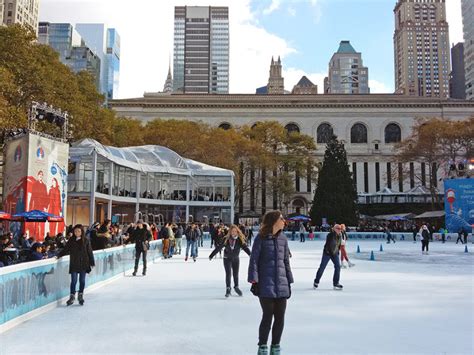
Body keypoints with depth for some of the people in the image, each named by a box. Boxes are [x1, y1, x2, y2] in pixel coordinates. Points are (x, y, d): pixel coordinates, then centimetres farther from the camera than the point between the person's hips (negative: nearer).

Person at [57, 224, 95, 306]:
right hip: (74, 264, 0)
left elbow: (90, 252, -1)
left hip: (83, 263, 0)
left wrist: (92, 263, -1)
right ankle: (72, 296, 12)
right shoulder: (71, 240, 1)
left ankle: (81, 295, 24)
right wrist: (59, 255, -11)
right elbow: (66, 249, 4)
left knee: (82, 280, 8)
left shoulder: (85, 241, -3)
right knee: (73, 280, 1)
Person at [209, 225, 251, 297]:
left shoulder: (240, 240, -13)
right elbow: (219, 247, -13)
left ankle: (236, 287, 33)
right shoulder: (226, 239, -16)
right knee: (228, 274, -9)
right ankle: (228, 289, 4)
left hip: (236, 259, 2)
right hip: (227, 259, -2)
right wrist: (211, 255, -12)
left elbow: (245, 248, -19)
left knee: (236, 274, 11)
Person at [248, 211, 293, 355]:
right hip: (266, 285, -5)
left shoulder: (283, 238, 10)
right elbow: (254, 260, -5)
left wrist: (289, 282, 14)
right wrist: (254, 281, -11)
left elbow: (286, 261, 15)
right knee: (268, 316, -3)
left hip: (281, 285, 5)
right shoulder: (261, 238, -5)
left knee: (280, 318, 8)